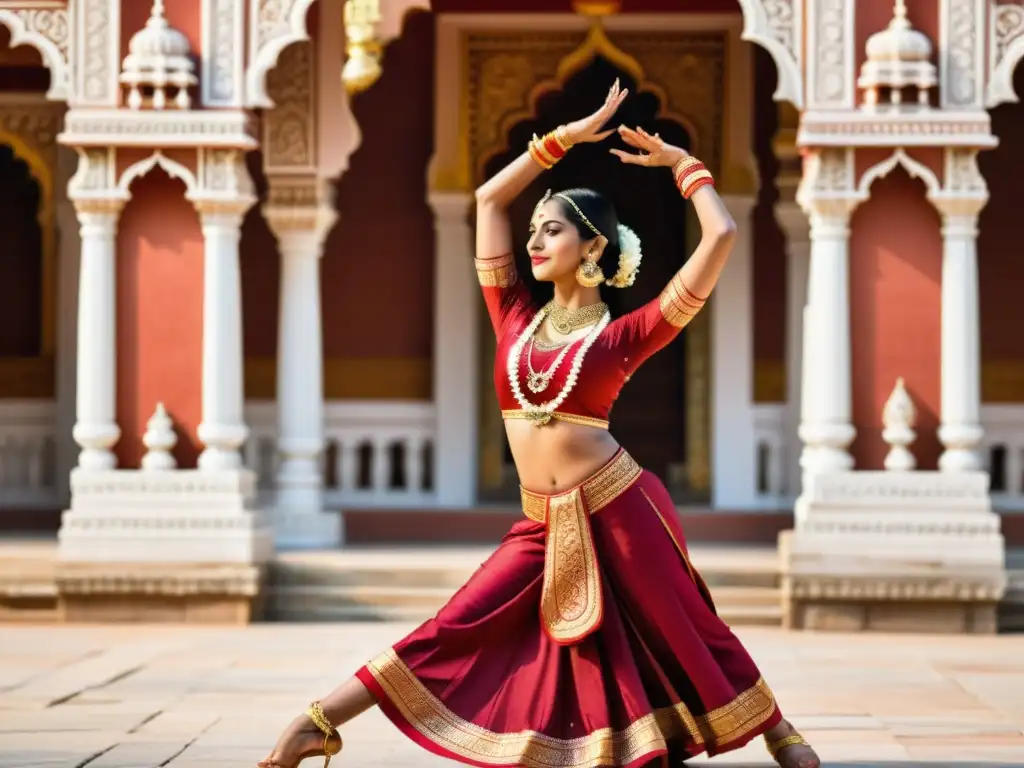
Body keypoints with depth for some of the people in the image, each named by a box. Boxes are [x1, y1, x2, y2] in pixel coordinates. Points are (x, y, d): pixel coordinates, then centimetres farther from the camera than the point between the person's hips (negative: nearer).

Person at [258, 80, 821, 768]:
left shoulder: (623, 335, -3)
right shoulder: (517, 321, 10)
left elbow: (721, 238, -8)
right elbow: (489, 198, 15)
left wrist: (684, 165, 5)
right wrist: (562, 141, 15)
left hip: (618, 510, -4)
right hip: (544, 527, 4)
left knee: (688, 636, 6)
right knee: (450, 635, 0)